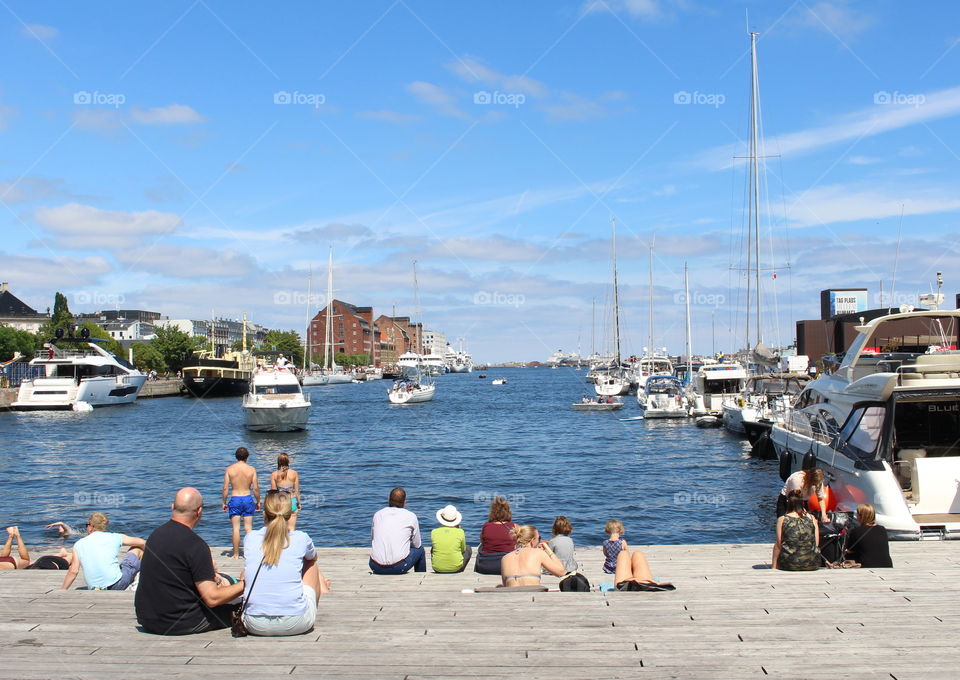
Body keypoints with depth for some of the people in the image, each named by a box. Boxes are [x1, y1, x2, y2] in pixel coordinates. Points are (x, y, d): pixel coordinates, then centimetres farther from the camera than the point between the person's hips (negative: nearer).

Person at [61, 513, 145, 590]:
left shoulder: (78, 544, 6)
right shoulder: (114, 537, 3)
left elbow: (73, 571, -1)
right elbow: (142, 543, 12)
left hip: (94, 589, 3)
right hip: (117, 586, -3)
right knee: (137, 549, 19)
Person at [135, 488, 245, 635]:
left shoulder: (156, 533, 4)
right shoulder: (195, 545, -20)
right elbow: (212, 598, -21)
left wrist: (211, 577, 24)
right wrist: (245, 585, -8)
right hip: (177, 625, -7)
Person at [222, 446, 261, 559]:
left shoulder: (229, 469, -3)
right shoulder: (251, 469, -3)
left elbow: (225, 488, -4)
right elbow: (256, 488, -3)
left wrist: (224, 502, 7)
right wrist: (258, 502, 10)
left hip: (234, 499, -1)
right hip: (248, 499, 1)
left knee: (236, 528, 4)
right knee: (248, 528, 7)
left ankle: (236, 555, 7)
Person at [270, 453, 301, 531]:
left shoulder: (274, 474, -4)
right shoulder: (294, 473, -3)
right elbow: (297, 490, 0)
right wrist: (299, 503, 12)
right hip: (292, 500, 0)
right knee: (291, 528, 5)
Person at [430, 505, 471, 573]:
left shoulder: (434, 532, -7)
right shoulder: (460, 532, -11)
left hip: (438, 568, 2)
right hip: (456, 568, -1)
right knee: (468, 549, 26)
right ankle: (459, 572, 23)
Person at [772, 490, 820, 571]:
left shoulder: (782, 520, -2)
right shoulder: (811, 518, 3)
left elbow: (778, 545, -1)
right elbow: (817, 543, 5)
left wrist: (773, 566, 7)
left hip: (789, 565, -3)